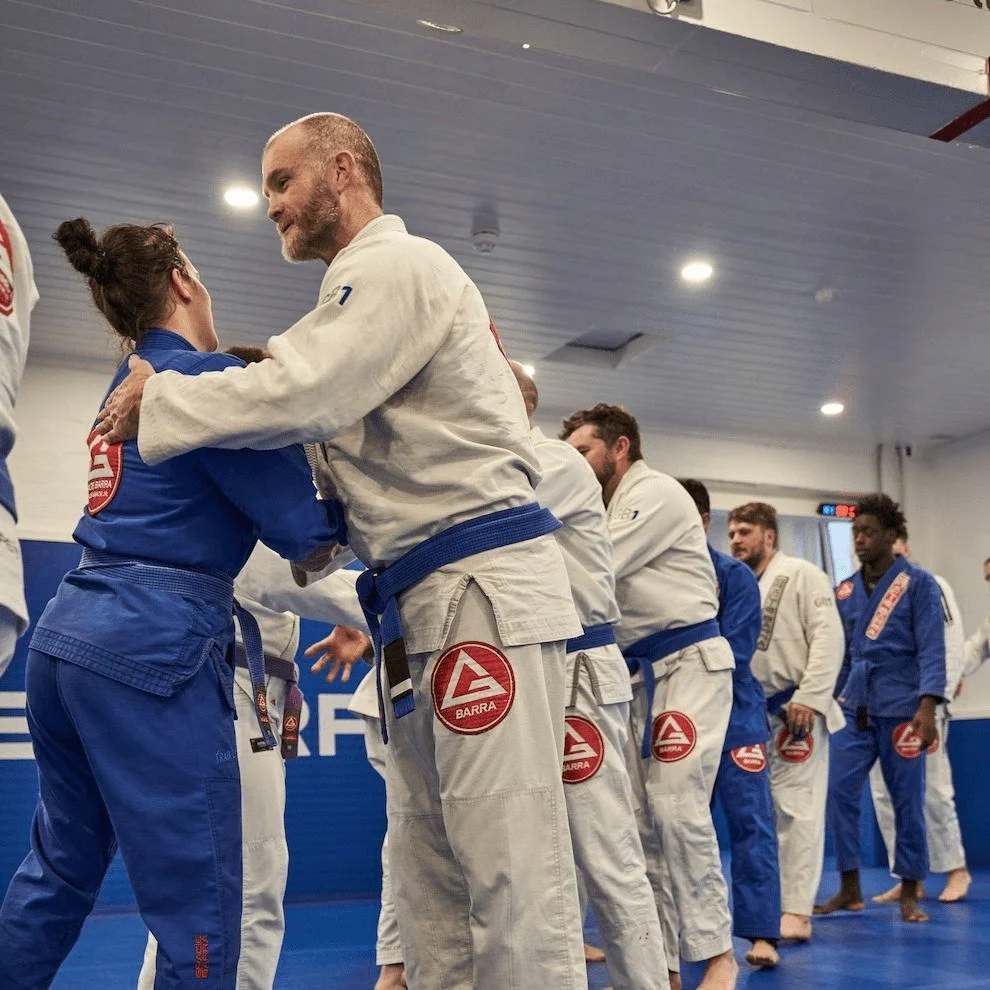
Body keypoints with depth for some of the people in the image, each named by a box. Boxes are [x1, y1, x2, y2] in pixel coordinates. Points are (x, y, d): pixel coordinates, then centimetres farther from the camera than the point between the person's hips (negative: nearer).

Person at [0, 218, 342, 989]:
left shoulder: (132, 385, 18)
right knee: (201, 910, -1)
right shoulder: (212, 379, -8)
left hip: (67, 637, 10)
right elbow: (301, 529, -8)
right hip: (153, 649, -9)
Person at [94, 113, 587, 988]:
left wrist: (157, 400, -5)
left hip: (481, 589, -10)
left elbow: (304, 392, -18)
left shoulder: (398, 266, -7)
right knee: (429, 873, 12)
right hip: (429, 604, 10)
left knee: (509, 865, -9)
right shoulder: (371, 289, 24)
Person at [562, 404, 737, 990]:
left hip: (688, 663, -9)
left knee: (677, 809, -14)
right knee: (641, 818, 5)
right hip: (638, 673, 9)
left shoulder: (657, 493, -9)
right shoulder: (613, 508, 20)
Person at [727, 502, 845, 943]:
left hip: (794, 710, -7)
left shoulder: (802, 575, -6)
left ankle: (797, 912, -2)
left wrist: (809, 698, -21)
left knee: (797, 809, -6)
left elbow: (828, 637, -14)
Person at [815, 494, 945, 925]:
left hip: (900, 708, -4)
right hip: (855, 707, 4)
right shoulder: (845, 590, 9)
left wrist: (927, 707, -18)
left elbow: (931, 649, -9)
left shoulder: (918, 583, -3)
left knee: (907, 801, 4)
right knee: (839, 791, -3)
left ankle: (909, 893, 18)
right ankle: (850, 889, 11)